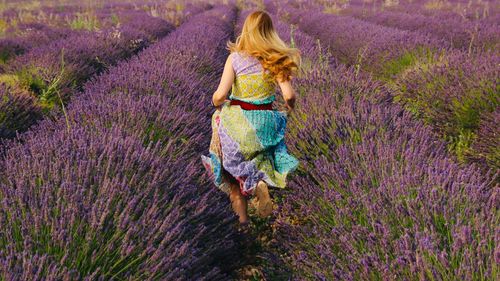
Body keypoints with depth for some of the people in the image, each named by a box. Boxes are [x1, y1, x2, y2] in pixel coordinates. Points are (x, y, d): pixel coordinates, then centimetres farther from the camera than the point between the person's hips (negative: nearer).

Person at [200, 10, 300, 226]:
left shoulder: (235, 57, -9)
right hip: (265, 122, 1)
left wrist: (216, 104, 8)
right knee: (261, 161, 27)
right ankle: (261, 184, -5)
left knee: (234, 164, 21)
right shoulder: (277, 60, -5)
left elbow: (220, 94, -15)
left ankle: (242, 214, 19)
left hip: (237, 121, -1)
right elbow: (289, 95, -13)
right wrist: (289, 107, 10)